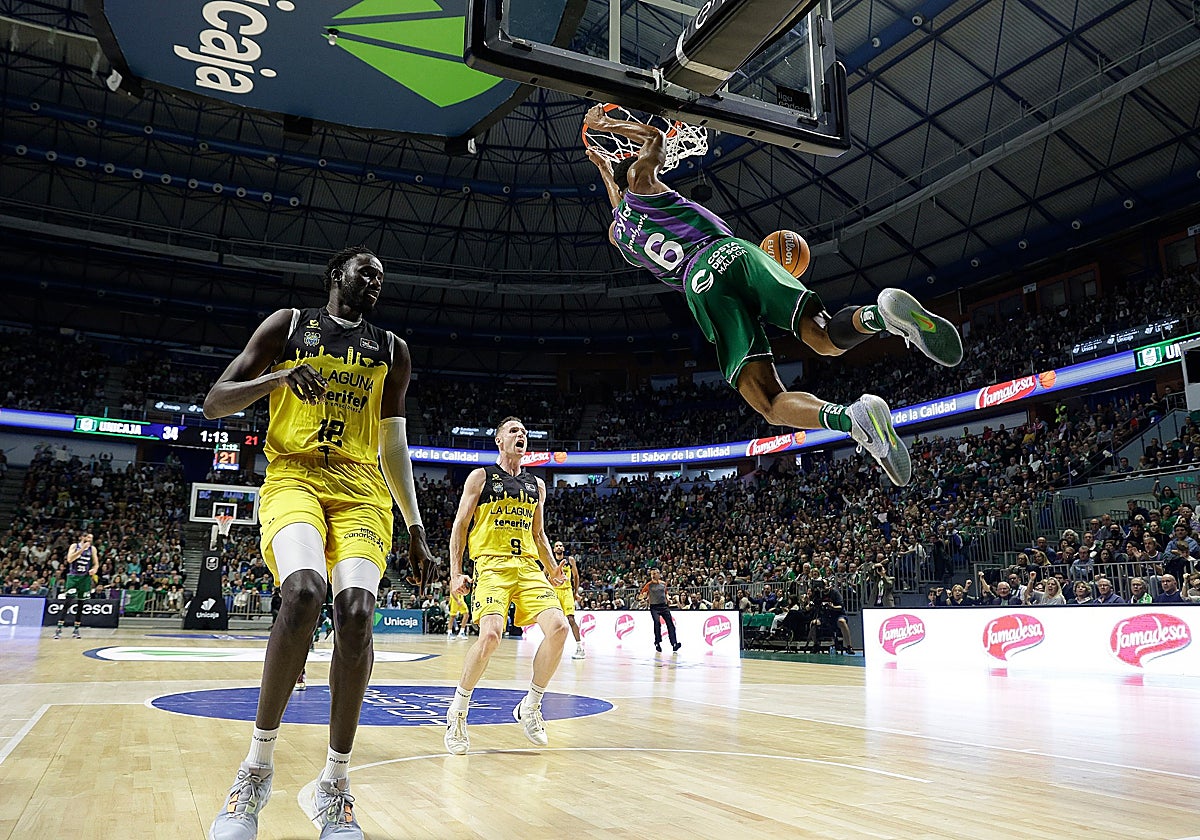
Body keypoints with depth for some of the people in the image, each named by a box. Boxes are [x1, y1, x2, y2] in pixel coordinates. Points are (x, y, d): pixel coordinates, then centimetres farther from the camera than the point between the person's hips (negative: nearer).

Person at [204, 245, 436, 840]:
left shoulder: (391, 350, 18)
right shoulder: (287, 325, 11)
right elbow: (215, 402, 7)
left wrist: (415, 528, 14)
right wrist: (277, 377, -13)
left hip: (362, 489, 3)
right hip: (294, 477, -2)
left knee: (356, 610, -21)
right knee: (303, 592, -31)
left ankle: (333, 786, -7)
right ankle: (257, 769, -12)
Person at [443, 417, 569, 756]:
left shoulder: (536, 485, 18)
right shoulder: (481, 476, 5)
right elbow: (460, 525, 4)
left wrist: (552, 569, 14)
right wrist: (456, 572, -3)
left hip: (528, 566, 5)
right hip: (491, 565, -5)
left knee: (558, 628, -15)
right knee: (490, 634, -25)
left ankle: (530, 706, 5)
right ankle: (457, 712, -3)